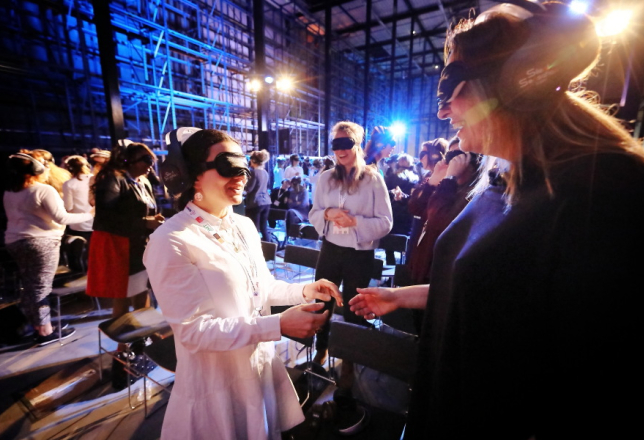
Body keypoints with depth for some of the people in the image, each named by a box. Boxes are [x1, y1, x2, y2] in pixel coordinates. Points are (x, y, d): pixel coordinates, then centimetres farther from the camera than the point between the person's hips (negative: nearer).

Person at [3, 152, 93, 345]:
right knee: (40, 287, -2)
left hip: (14, 241, 8)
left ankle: (37, 325, 24)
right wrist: (89, 215, -11)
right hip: (40, 242, -8)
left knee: (29, 286, 14)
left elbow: (17, 218, 21)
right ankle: (45, 332, 6)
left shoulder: (9, 193, 12)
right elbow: (61, 218, -17)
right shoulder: (45, 190, -14)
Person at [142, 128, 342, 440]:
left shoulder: (244, 226, -1)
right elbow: (192, 331, -23)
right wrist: (279, 325, -30)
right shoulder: (171, 242, -23)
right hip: (216, 384, -6)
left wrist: (303, 290, -11)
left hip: (262, 367, 6)